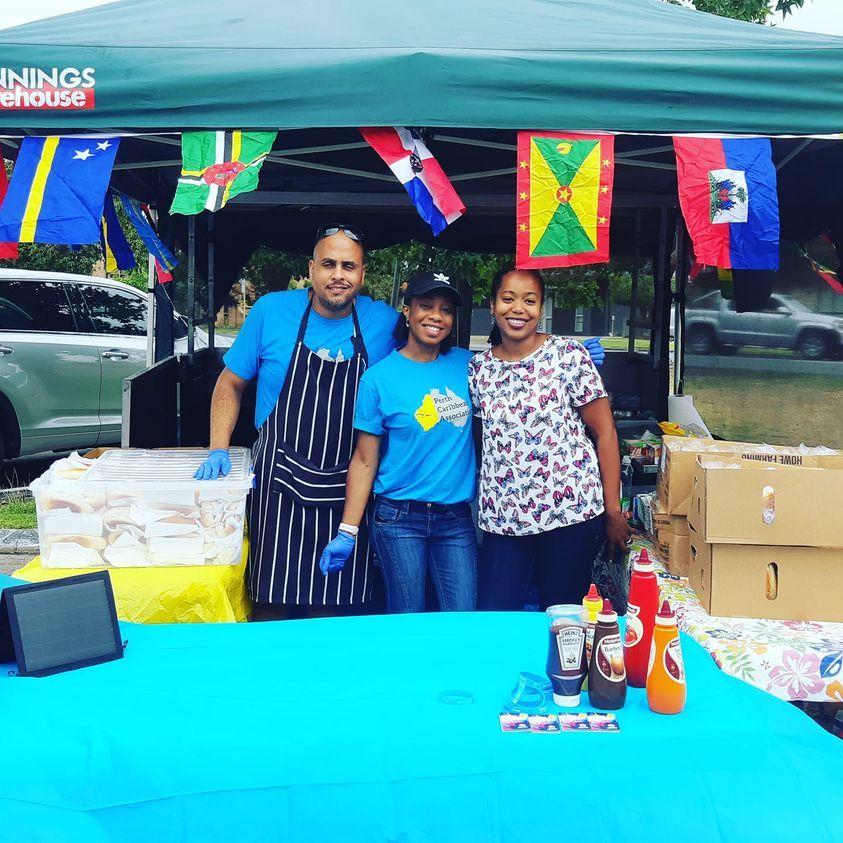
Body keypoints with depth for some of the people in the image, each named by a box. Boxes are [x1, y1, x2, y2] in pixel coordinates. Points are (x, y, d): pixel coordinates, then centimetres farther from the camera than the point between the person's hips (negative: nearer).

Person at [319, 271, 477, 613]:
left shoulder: (466, 364, 4)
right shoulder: (380, 377, -5)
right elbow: (365, 460, -3)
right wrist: (346, 533, -7)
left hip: (456, 518, 3)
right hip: (399, 517, -2)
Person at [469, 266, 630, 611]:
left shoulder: (568, 354, -5)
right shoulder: (478, 367, 6)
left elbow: (604, 433, -3)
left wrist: (613, 513, -5)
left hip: (571, 512, -3)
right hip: (502, 520, 3)